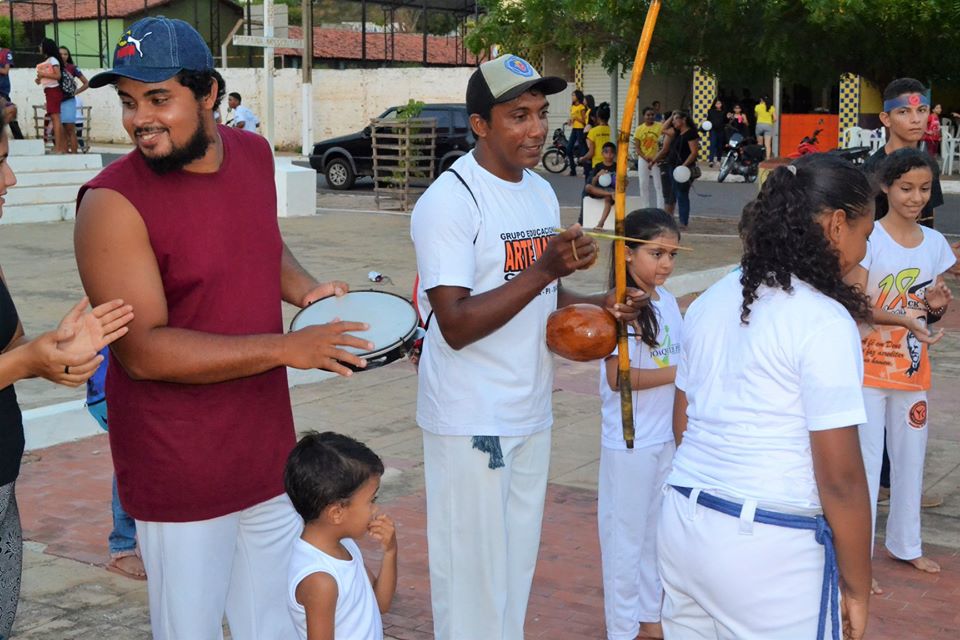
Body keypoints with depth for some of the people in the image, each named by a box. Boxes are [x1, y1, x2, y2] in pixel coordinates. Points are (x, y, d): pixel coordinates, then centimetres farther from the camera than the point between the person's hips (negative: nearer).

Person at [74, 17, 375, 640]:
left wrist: (305, 289, 2)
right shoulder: (113, 202, -18)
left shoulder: (254, 153, 1)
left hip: (268, 451, 6)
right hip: (180, 470, -6)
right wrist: (285, 348, -24)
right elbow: (143, 351, -22)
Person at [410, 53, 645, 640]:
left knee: (517, 568, 18)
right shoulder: (449, 201, -17)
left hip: (532, 415, 8)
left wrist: (600, 304, 0)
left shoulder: (542, 192, 9)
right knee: (472, 575, 3)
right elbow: (456, 325, -23)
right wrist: (544, 269, -29)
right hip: (471, 422, -8)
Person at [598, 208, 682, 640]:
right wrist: (681, 371, -21)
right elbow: (619, 377, -22)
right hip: (629, 443, -7)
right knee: (626, 536, 5)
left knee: (656, 532, 18)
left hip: (666, 438, 7)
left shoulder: (667, 301, 6)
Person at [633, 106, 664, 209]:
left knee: (659, 186, -2)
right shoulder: (639, 129, 1)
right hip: (643, 160, 3)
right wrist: (645, 157, -12)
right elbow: (636, 147, 0)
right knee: (643, 185, 9)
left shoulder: (659, 126, -6)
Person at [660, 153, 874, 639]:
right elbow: (840, 479, -14)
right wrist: (857, 587, -4)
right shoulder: (823, 321, -14)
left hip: (684, 522, 7)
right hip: (771, 546, -7)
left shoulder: (711, 300, 7)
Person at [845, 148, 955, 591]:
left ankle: (904, 543, 34)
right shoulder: (869, 239, -12)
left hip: (913, 370, 5)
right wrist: (901, 318, -31)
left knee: (910, 458, 16)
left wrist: (937, 306, -13)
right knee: (866, 463, -1)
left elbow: (932, 310, 11)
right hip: (869, 368, -5)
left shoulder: (935, 244, 4)